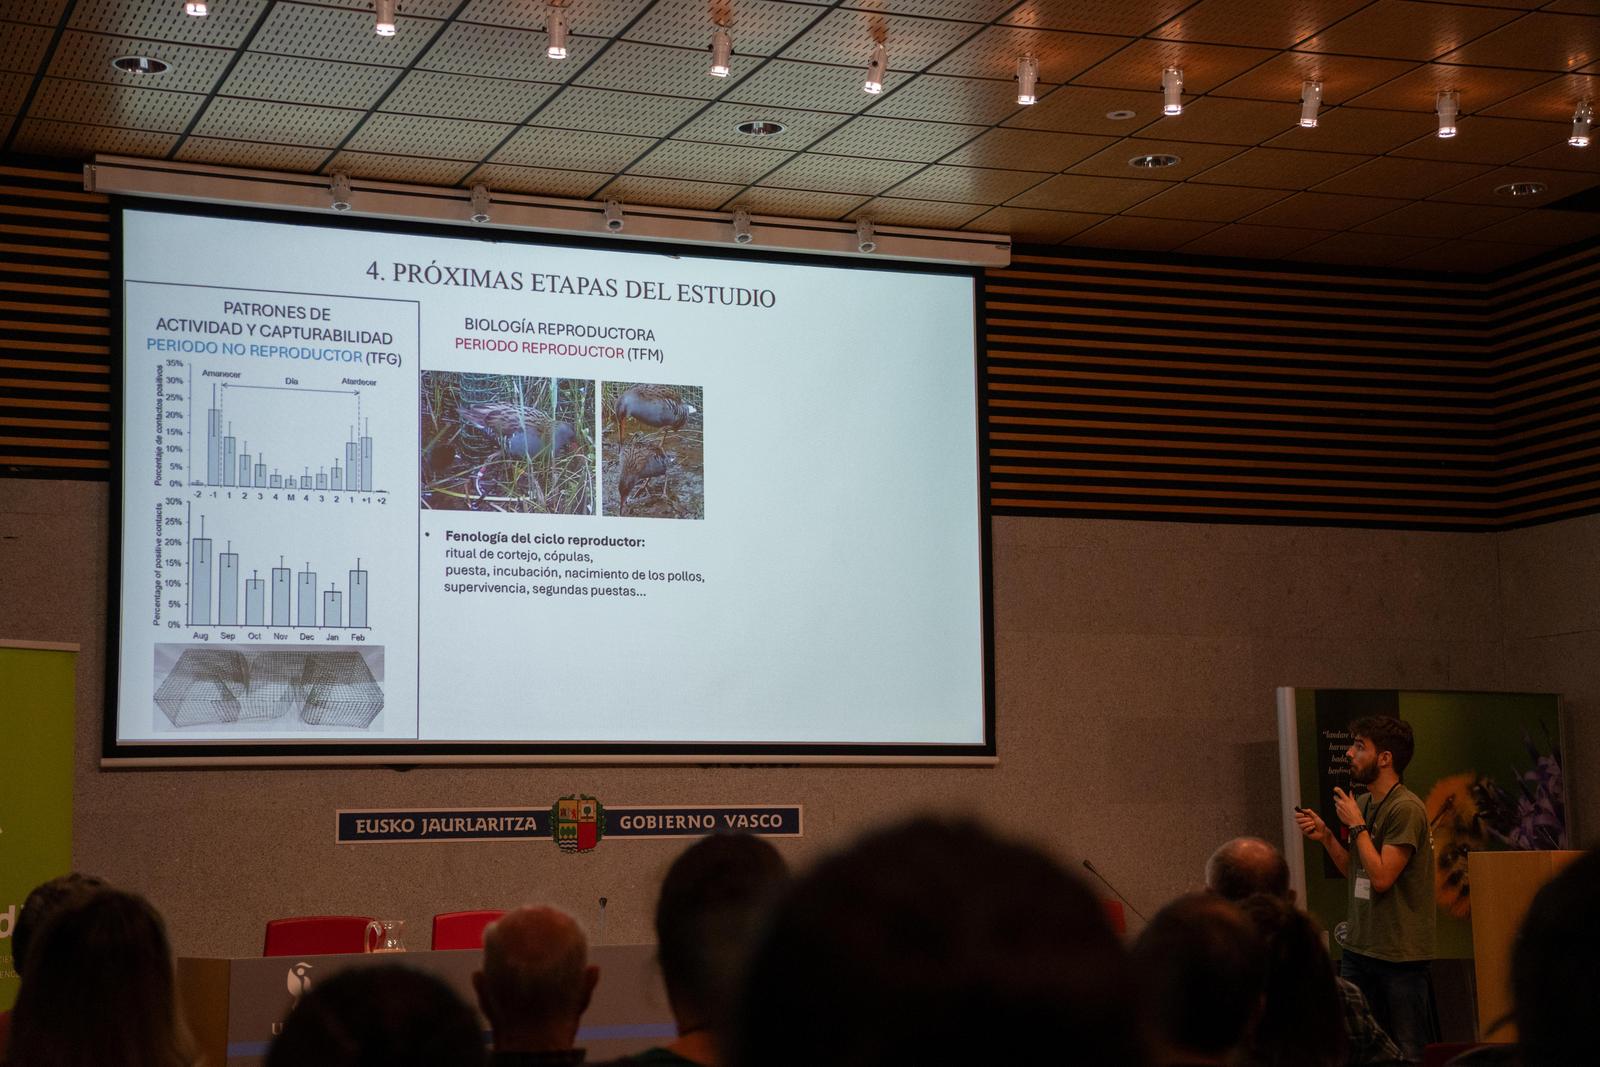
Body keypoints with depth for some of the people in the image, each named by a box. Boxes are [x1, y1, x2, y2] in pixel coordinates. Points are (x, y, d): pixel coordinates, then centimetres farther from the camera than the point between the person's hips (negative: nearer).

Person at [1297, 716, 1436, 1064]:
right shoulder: (1362, 804, 10)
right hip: (1358, 948, 8)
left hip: (1400, 954, -8)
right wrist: (1325, 836, 5)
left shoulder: (1406, 809, -15)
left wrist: (1356, 825, -12)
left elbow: (1381, 877, -20)